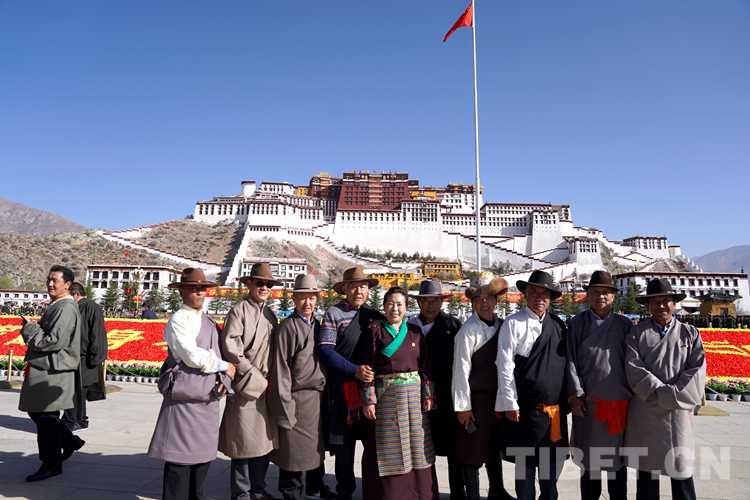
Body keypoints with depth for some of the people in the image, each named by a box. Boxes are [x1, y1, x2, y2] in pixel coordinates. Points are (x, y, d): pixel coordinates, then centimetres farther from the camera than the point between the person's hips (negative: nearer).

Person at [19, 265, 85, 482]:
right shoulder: (56, 306, 15)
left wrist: (30, 329, -11)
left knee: (46, 417, -2)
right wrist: (32, 327, 3)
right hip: (43, 366, 10)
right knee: (36, 411, 18)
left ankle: (51, 464, 11)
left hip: (53, 370, -10)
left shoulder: (67, 308, -17)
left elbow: (56, 341, -24)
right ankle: (70, 441, 33)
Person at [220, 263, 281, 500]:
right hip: (245, 387, -6)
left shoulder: (270, 315, 14)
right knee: (244, 441, 1)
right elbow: (230, 346, -15)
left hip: (266, 387, 7)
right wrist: (255, 377, -13)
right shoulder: (239, 310, -7)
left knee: (265, 440, 12)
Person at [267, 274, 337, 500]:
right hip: (299, 398, -7)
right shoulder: (288, 327, -12)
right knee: (294, 449, 5)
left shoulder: (317, 325, 10)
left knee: (317, 445, 19)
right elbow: (281, 367, -13)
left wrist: (324, 391, 13)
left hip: (318, 397, 7)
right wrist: (285, 404, -14)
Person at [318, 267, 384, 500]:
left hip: (371, 384, 3)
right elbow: (325, 350, -9)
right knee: (344, 443, 6)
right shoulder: (333, 313, -2)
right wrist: (355, 371, -17)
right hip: (343, 387, -3)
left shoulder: (374, 315, 10)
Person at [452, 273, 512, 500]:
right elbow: (461, 368, -16)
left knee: (495, 446, 21)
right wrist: (463, 405, -15)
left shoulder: (502, 325, 4)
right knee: (473, 449, 5)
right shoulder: (469, 329, -16)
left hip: (497, 396, 7)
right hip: (475, 398, -7)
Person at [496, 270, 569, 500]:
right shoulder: (514, 323, -8)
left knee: (555, 460, 17)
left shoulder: (558, 325, 6)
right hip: (527, 408, -5)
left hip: (557, 408, 5)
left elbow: (566, 363, 12)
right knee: (526, 462, 8)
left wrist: (570, 397, 11)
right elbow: (505, 367, -9)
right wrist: (510, 404, -10)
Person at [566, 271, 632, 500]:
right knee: (589, 459, 9)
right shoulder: (577, 323, 4)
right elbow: (571, 361, 1)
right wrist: (574, 394, -6)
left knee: (618, 459, 13)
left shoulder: (625, 324, 6)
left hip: (620, 403, 1)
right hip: (588, 402, 0)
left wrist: (635, 396, 2)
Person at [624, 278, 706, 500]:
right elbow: (633, 368, -3)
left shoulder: (690, 333, 9)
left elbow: (697, 371, -1)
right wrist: (657, 390, -14)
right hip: (645, 411, 0)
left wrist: (672, 394, -11)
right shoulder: (637, 333, 7)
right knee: (646, 469, 7)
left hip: (679, 411, 0)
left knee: (682, 469, 3)